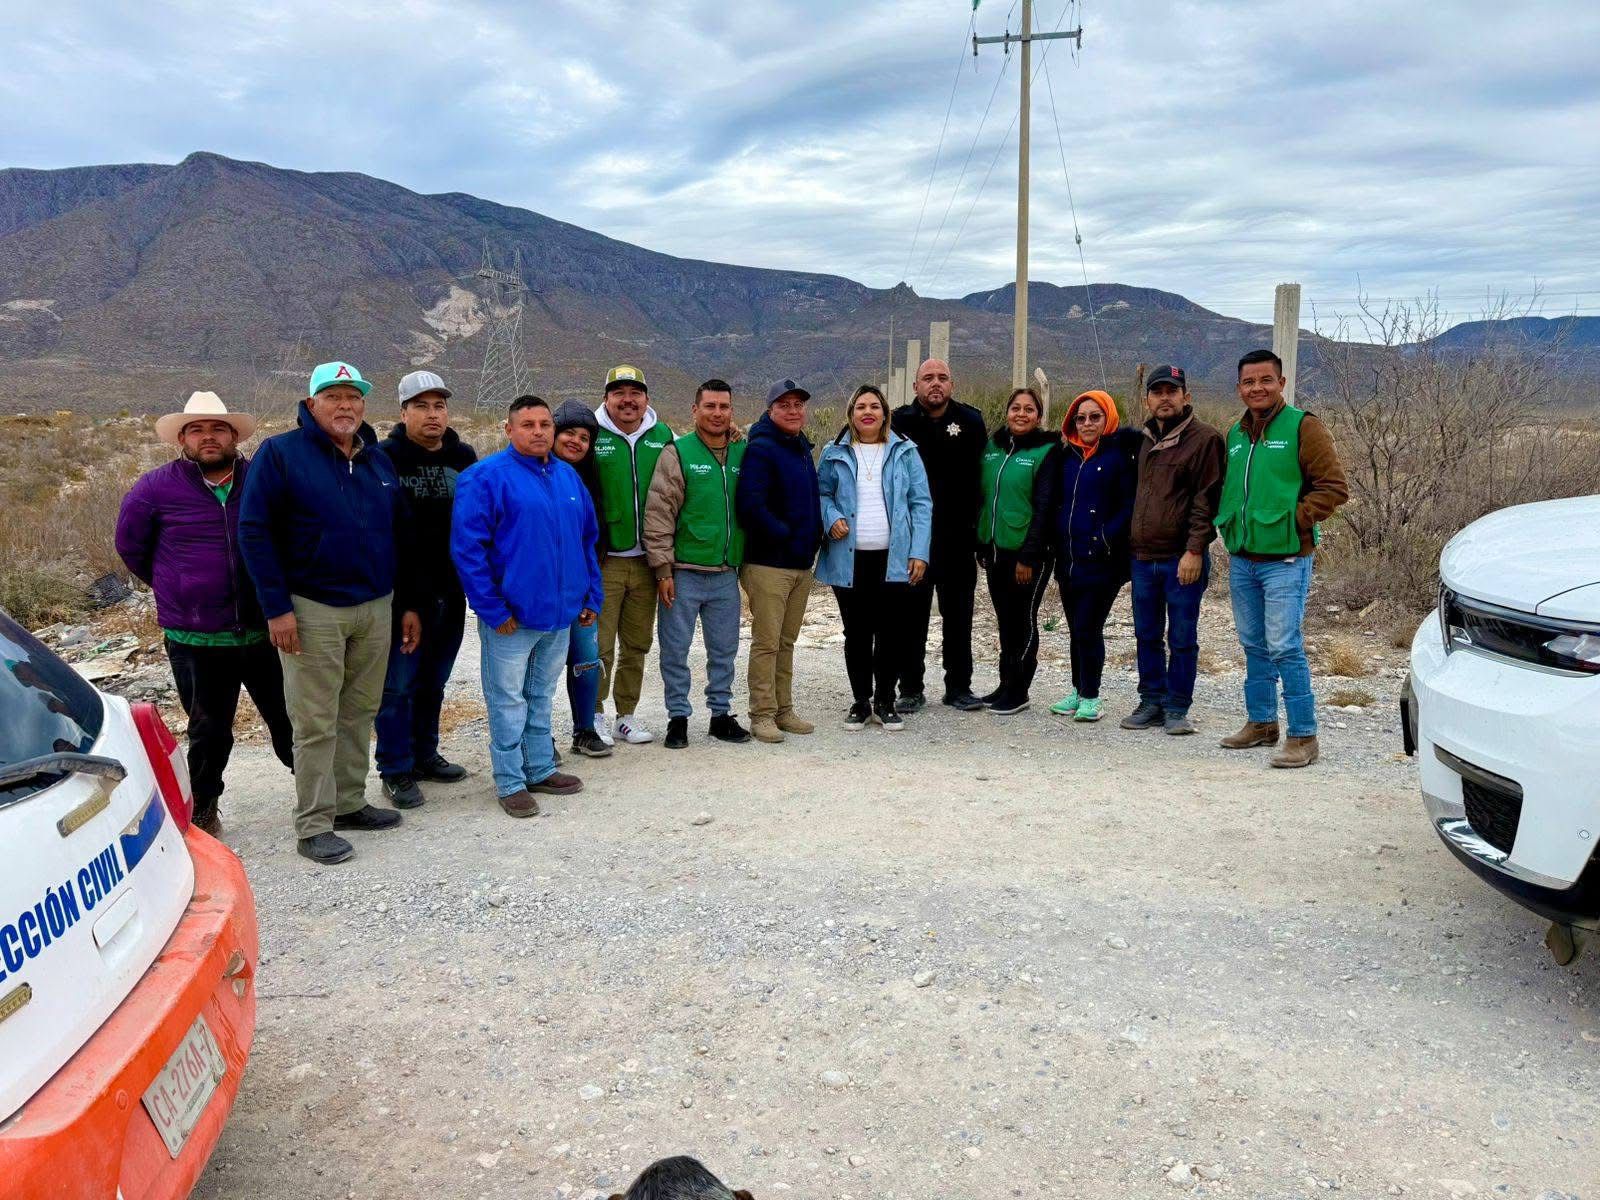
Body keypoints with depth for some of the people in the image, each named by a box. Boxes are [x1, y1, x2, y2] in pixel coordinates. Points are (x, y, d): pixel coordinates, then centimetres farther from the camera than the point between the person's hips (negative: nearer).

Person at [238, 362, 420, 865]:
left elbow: (401, 535, 16)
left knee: (360, 712, 13)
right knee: (316, 723, -2)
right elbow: (253, 531, -10)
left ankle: (349, 802, 26)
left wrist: (408, 605, 12)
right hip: (313, 611, -5)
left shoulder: (378, 460, 12)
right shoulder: (281, 453, -5)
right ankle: (313, 826, 7)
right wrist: (277, 608, -15)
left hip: (377, 607, 6)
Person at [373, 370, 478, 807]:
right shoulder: (386, 457, -9)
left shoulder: (463, 457, 7)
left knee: (433, 680, 16)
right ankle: (395, 771, 11)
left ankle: (425, 754, 30)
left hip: (450, 590, 5)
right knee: (399, 683, 1)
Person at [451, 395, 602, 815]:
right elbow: (466, 547, -15)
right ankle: (510, 782, 14)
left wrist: (591, 595, 11)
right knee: (509, 700, 4)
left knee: (541, 696, 18)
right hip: (511, 616, -6)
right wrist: (493, 608, -18)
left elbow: (587, 539, 17)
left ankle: (540, 769, 30)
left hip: (560, 613, 6)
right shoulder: (486, 477, -11)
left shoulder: (567, 476, 10)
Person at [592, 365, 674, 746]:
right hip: (603, 559, -4)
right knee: (600, 646, -3)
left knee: (637, 644, 12)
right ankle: (593, 716, 11)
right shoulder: (592, 436, -4)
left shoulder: (662, 436, 8)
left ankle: (627, 715, 24)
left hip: (646, 559, 4)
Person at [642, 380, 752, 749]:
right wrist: (663, 568, -11)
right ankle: (678, 717, 17)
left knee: (724, 650, 12)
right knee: (676, 650, 4)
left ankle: (721, 713, 25)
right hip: (683, 573, -4)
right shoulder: (678, 453, -5)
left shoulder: (743, 453, 7)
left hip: (726, 575, 4)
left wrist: (744, 563, 9)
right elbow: (658, 513, -8)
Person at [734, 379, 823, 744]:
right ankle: (762, 714, 3)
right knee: (766, 642, -4)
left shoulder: (803, 449, 17)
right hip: (769, 563, -8)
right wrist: (783, 535, -15)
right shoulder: (760, 449, -11)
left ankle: (783, 710, 21)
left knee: (786, 641, 14)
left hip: (801, 563, 8)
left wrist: (814, 536, 12)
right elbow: (750, 505, -22)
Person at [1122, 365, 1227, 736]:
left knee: (1182, 639, 2)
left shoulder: (1204, 438, -6)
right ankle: (1151, 703, 22)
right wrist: (1131, 544, 13)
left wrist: (1195, 550, -17)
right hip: (1142, 556, 6)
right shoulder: (1145, 439, 15)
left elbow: (1206, 500, -12)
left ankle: (1176, 709, 12)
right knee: (1147, 636, 12)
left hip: (1182, 559, -6)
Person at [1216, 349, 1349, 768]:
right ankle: (1261, 722, 27)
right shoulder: (1235, 433, 13)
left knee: (1285, 648, -9)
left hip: (1284, 560, -7)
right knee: (1254, 646, 14)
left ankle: (1303, 736, -1)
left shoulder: (1303, 427, -6)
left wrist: (1294, 520, -15)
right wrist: (1230, 528, 10)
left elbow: (1334, 487, -9)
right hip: (1241, 560, 7)